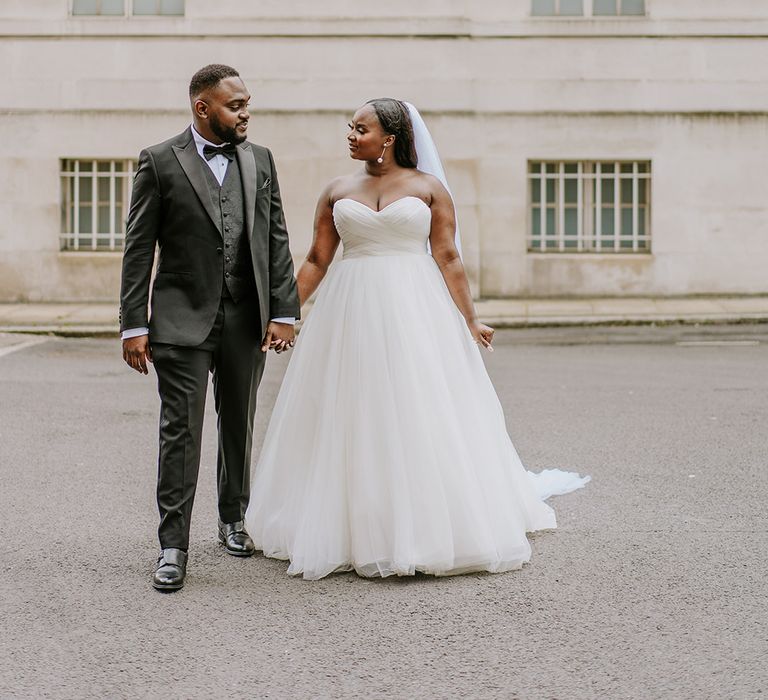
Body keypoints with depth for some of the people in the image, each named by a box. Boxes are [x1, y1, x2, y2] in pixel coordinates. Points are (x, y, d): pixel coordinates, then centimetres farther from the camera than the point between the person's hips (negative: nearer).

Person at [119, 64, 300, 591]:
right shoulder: (159, 162, -2)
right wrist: (134, 325, -8)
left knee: (239, 428, 14)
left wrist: (284, 311, 0)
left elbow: (276, 241, 8)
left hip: (247, 321, 4)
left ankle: (233, 519, 33)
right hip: (182, 321, -3)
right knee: (181, 431, -4)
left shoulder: (260, 161, 9)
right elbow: (139, 249, -3)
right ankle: (173, 546, 2)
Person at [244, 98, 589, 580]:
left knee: (424, 420, -1)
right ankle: (358, 534, 15)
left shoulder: (428, 187, 2)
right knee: (354, 423, 4)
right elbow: (317, 260, 8)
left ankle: (432, 532, 11)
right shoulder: (338, 192, 9)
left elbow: (448, 258, 0)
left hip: (415, 311, -2)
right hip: (352, 314, 2)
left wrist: (470, 321, -6)